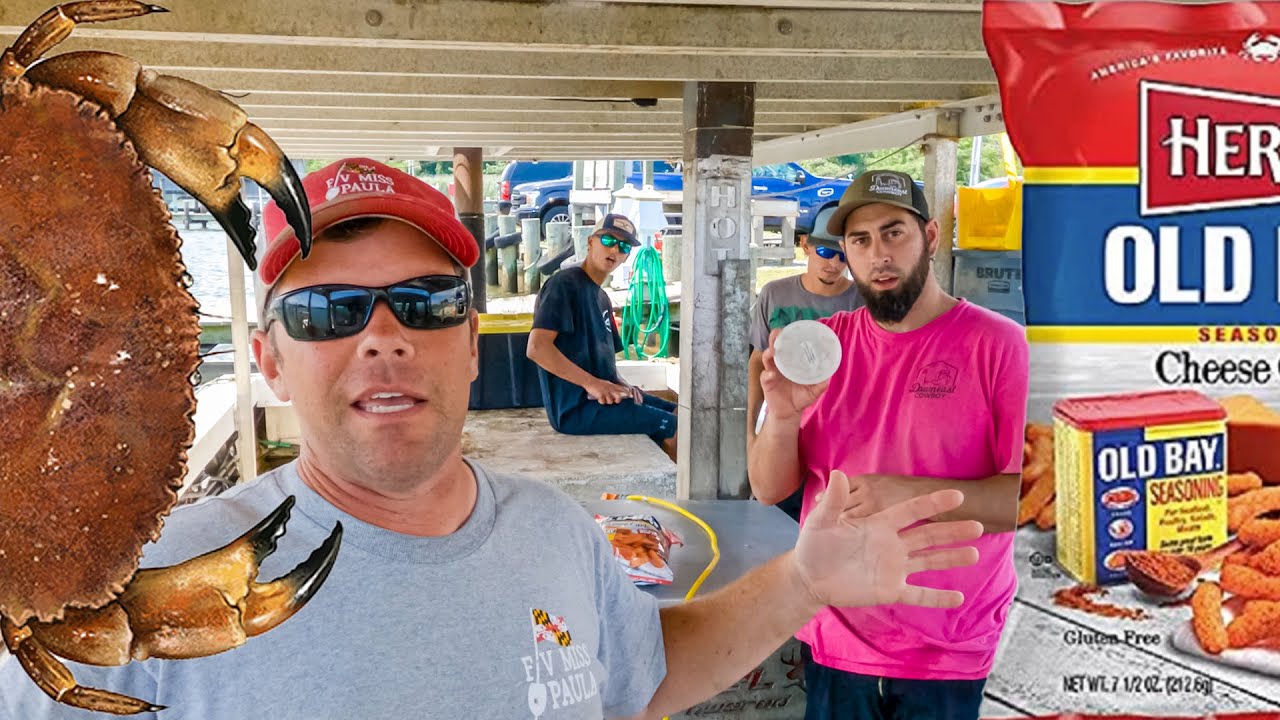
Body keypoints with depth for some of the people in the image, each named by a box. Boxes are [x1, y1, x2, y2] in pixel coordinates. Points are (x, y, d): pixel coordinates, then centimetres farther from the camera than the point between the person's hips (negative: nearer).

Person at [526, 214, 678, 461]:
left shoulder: (602, 298, 18)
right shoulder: (564, 283, -10)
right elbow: (536, 348, -20)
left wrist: (620, 384, 0)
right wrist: (592, 383, -22)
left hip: (602, 396, 10)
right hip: (574, 408, -9)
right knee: (673, 426, -12)